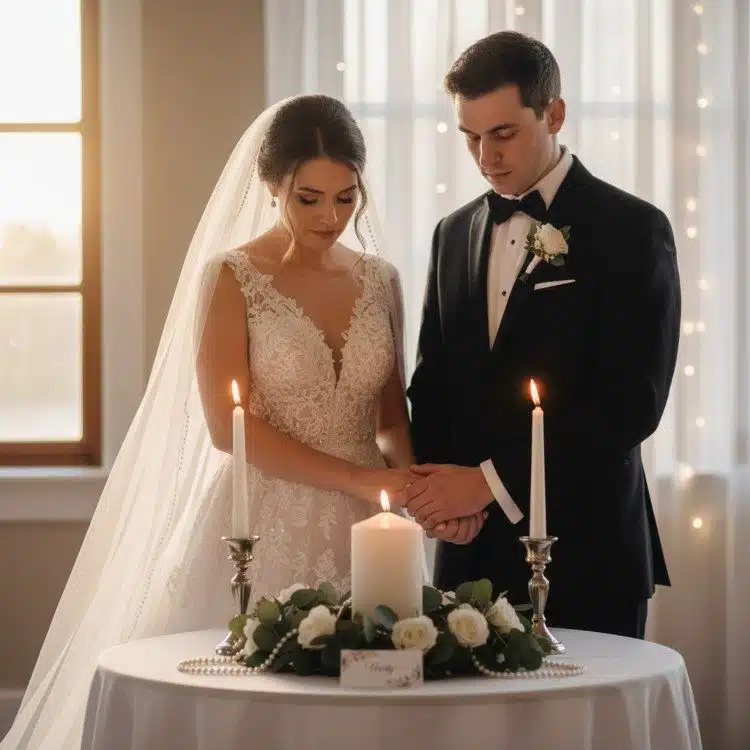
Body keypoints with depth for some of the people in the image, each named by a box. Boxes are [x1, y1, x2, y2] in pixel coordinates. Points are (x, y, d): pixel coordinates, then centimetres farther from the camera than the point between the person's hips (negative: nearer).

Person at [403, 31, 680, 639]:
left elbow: (630, 403, -14)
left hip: (584, 551, -5)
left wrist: (491, 480, -15)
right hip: (471, 552, 5)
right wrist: (436, 487, -4)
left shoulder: (632, 230, -6)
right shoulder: (455, 234, 13)